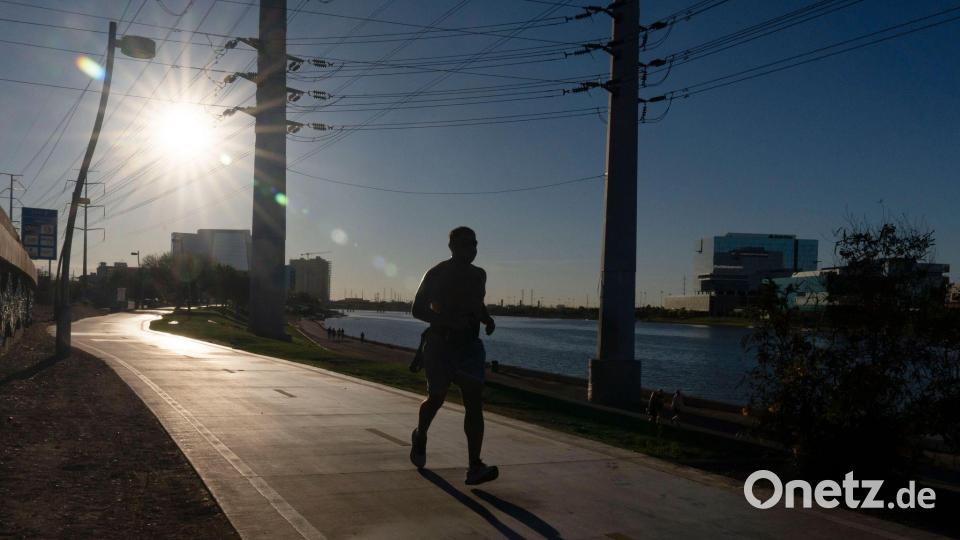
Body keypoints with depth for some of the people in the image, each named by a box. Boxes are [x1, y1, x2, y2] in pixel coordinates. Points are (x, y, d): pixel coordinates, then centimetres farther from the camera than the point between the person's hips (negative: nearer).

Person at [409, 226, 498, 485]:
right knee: (436, 398, 7)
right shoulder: (436, 274, -6)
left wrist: (487, 319, 6)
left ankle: (475, 467, -14)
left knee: (475, 403, -9)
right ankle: (420, 437, 41)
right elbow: (418, 309, -6)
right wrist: (449, 320, -21)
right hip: (440, 344, -4)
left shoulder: (478, 275, 11)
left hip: (470, 344, 4)